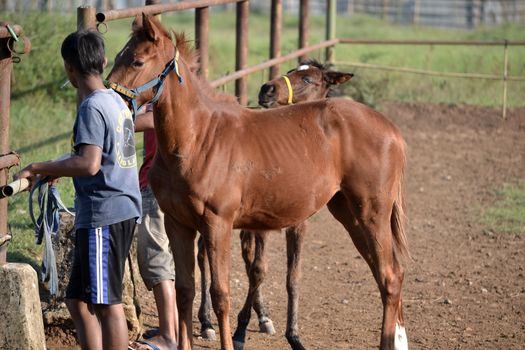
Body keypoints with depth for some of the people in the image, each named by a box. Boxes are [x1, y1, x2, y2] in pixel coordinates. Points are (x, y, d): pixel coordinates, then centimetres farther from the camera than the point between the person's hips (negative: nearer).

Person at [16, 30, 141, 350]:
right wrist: (57, 170, 23)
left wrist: (38, 167, -20)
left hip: (104, 215, -9)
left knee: (107, 304, -6)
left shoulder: (91, 108, -15)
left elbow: (89, 164, -27)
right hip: (123, 211, 10)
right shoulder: (117, 100, 13)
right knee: (79, 300, 15)